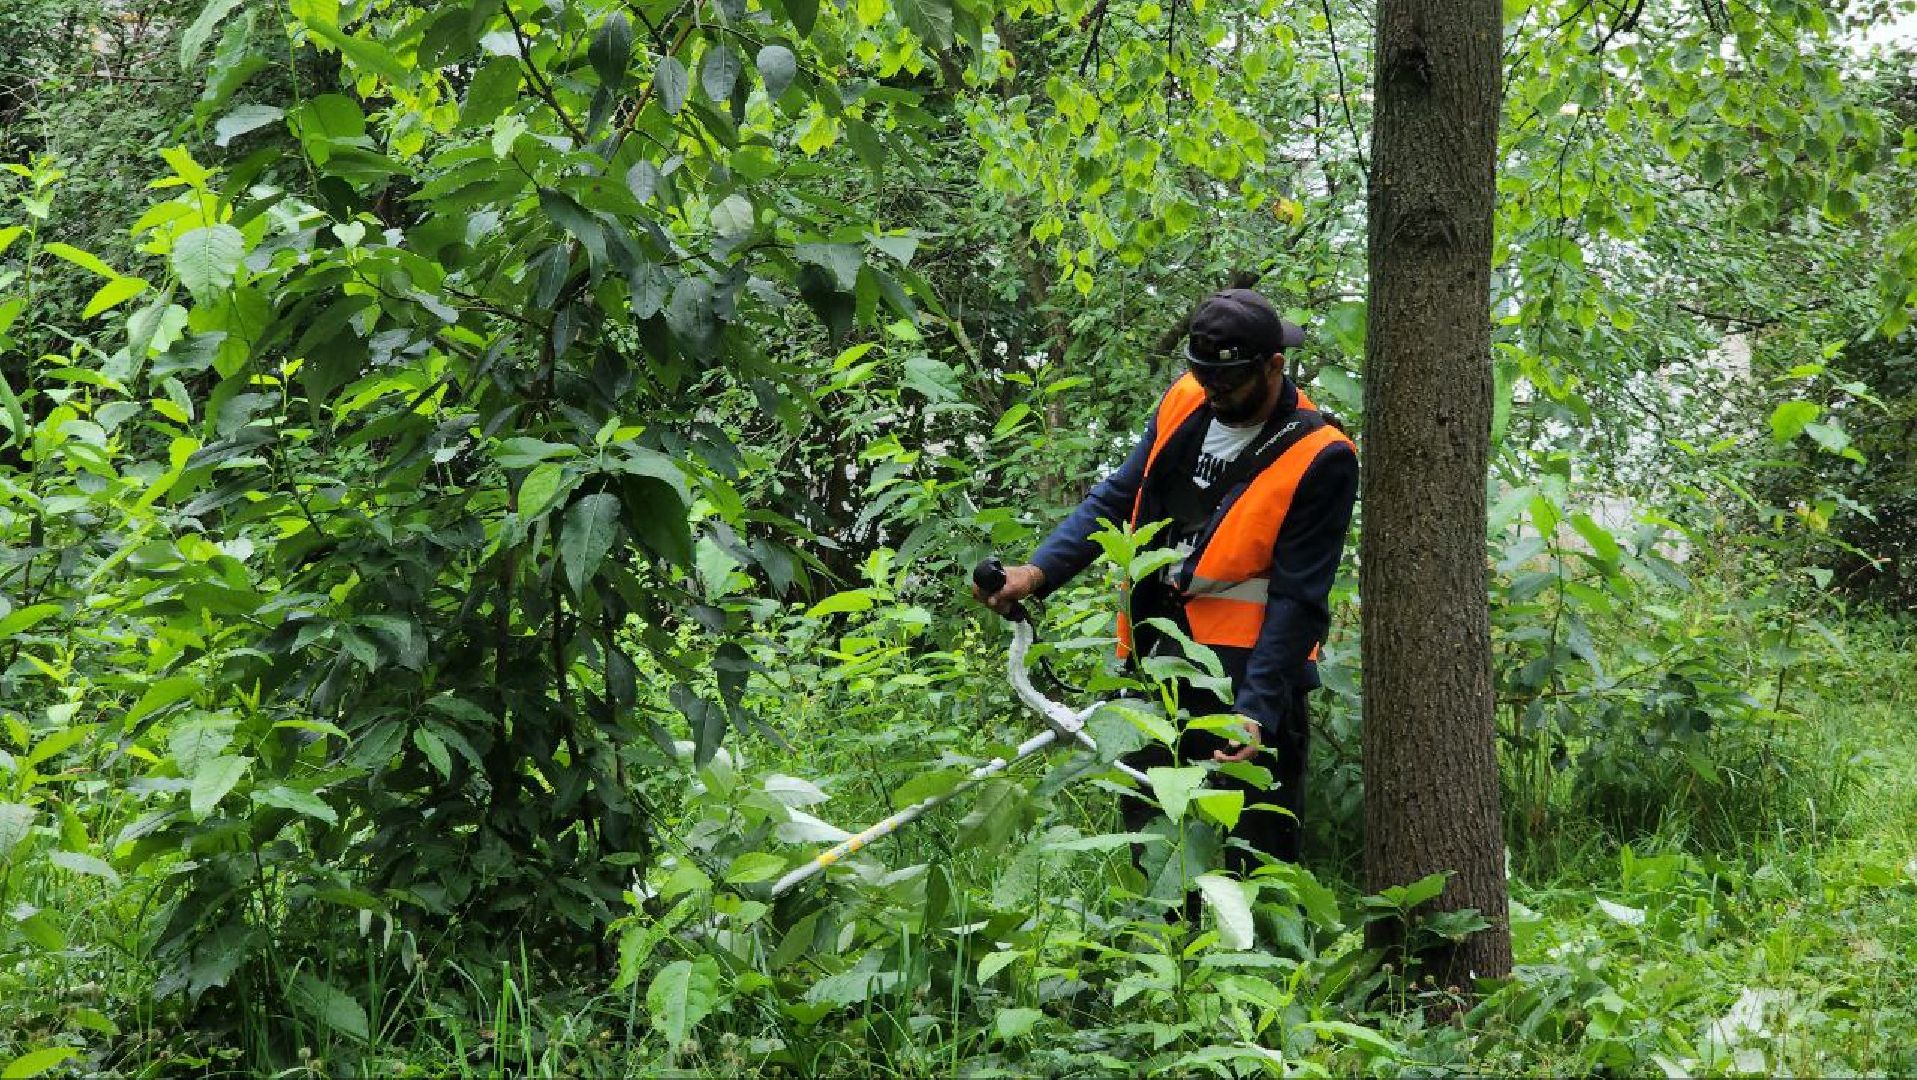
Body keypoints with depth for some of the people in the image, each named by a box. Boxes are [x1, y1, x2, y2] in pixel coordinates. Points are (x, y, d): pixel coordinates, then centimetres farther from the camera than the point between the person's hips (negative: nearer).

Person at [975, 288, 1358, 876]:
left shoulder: (1319, 458, -12)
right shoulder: (1185, 405, 6)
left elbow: (1297, 600, -14)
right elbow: (1116, 499, 11)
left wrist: (1257, 711, -22)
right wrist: (1038, 572, -4)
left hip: (1247, 670, -6)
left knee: (1252, 863, -2)